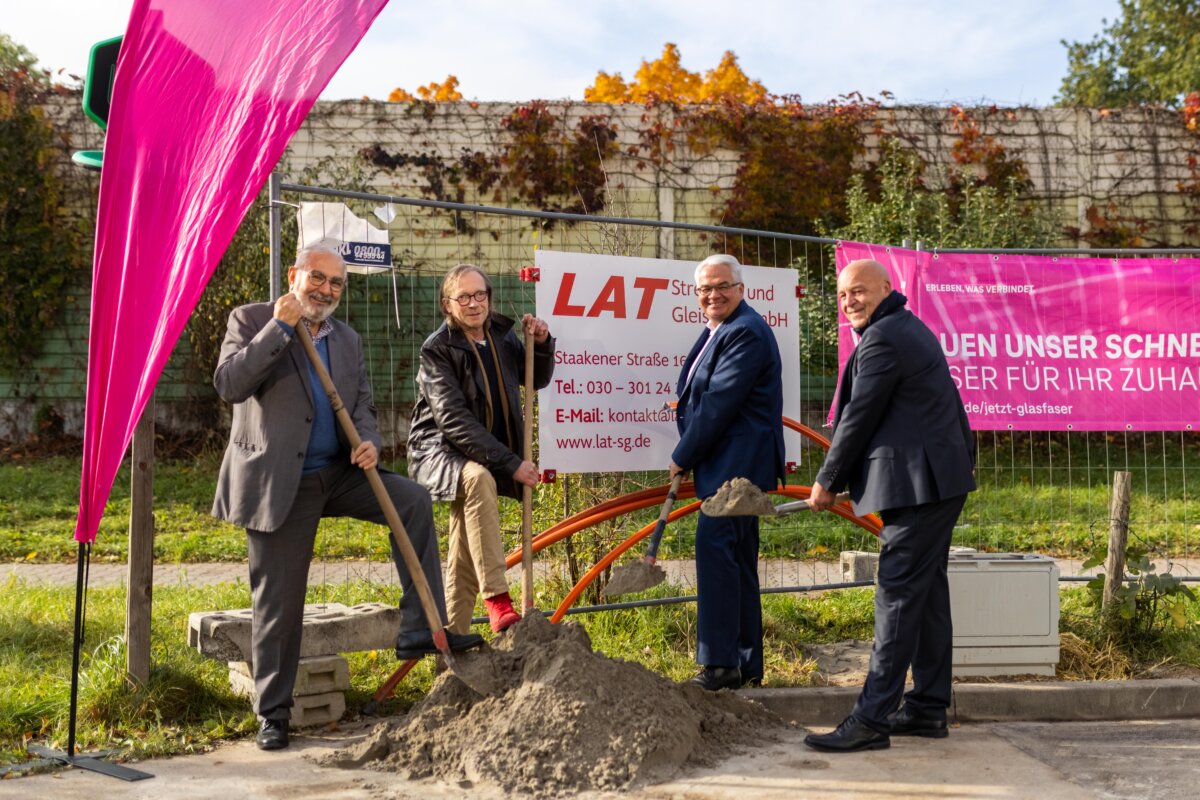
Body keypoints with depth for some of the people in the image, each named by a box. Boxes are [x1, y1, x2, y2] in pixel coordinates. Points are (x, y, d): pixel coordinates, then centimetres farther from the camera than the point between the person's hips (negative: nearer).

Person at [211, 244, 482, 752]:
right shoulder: (251, 321, -3)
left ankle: (419, 630, -8)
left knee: (413, 500, -14)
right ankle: (273, 714, 15)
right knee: (278, 600, 0)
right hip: (279, 482, -5)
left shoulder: (347, 340, 12)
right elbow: (228, 385, -17)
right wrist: (280, 327, -20)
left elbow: (361, 405, 14)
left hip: (337, 471, 5)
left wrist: (369, 441, -9)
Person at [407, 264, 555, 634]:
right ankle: (497, 598, -39)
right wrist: (510, 463, -26)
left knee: (464, 561, 5)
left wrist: (541, 344, -2)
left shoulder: (502, 334, 6)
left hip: (484, 456, 6)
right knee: (478, 478, -38)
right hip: (440, 450, -6)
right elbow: (454, 421, -21)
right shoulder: (438, 348, -13)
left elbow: (538, 380, 20)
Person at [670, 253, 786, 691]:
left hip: (736, 464, -11)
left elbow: (718, 404, -20)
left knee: (715, 549, -15)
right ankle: (746, 662, 22)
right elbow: (699, 398, 20)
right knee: (738, 560, 14)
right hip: (731, 465, 11)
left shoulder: (745, 333, -16)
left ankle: (720, 664, -12)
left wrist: (682, 457, -12)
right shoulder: (719, 331, 18)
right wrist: (689, 457, 10)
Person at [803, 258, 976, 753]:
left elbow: (859, 418, -13)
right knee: (927, 591, 14)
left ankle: (872, 719, -8)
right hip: (940, 478, 11)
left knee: (898, 596, -10)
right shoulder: (909, 328, 19)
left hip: (920, 484, -11)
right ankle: (928, 708, 21)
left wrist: (827, 481, -2)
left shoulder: (882, 339, -14)